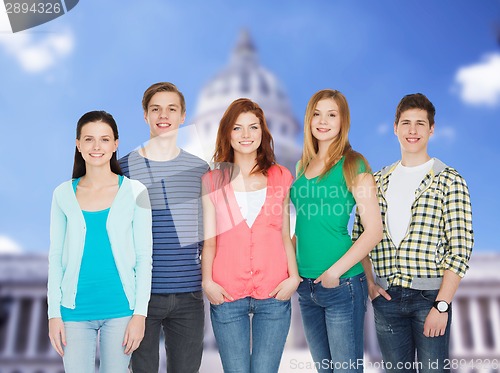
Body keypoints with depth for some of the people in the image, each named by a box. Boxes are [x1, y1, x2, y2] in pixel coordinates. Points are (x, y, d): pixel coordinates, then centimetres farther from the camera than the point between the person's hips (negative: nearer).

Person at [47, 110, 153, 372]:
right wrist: (54, 313, 2)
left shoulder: (134, 191, -4)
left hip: (120, 308, -1)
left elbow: (144, 257, -3)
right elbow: (56, 256, 5)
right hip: (75, 310, 1)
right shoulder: (63, 194, 1)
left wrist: (140, 313, -6)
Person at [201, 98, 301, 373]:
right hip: (227, 295, 0)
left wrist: (294, 277, -3)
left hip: (274, 293, 1)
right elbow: (209, 239, 5)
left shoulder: (281, 177, 9)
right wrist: (207, 281, -8)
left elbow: (285, 235, 9)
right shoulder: (212, 181, 7)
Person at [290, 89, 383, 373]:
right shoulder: (302, 166, 10)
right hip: (306, 285, 6)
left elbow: (374, 230, -12)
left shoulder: (353, 165, -7)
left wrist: (335, 271, -16)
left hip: (342, 285, -6)